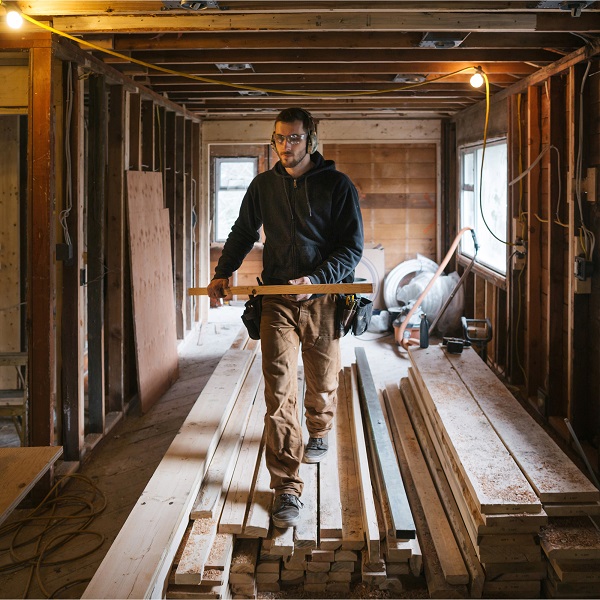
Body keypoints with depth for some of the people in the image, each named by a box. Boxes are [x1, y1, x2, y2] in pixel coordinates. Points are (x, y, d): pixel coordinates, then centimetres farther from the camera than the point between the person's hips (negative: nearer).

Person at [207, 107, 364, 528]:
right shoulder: (263, 186, 9)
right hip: (277, 300, 1)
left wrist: (316, 279, -18)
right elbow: (243, 233, 21)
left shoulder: (337, 185, -2)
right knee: (279, 391, -9)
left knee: (323, 383, 15)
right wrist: (224, 272, 7)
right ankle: (287, 487, -7)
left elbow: (353, 247, -5)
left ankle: (319, 432, 50)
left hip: (324, 299, -1)